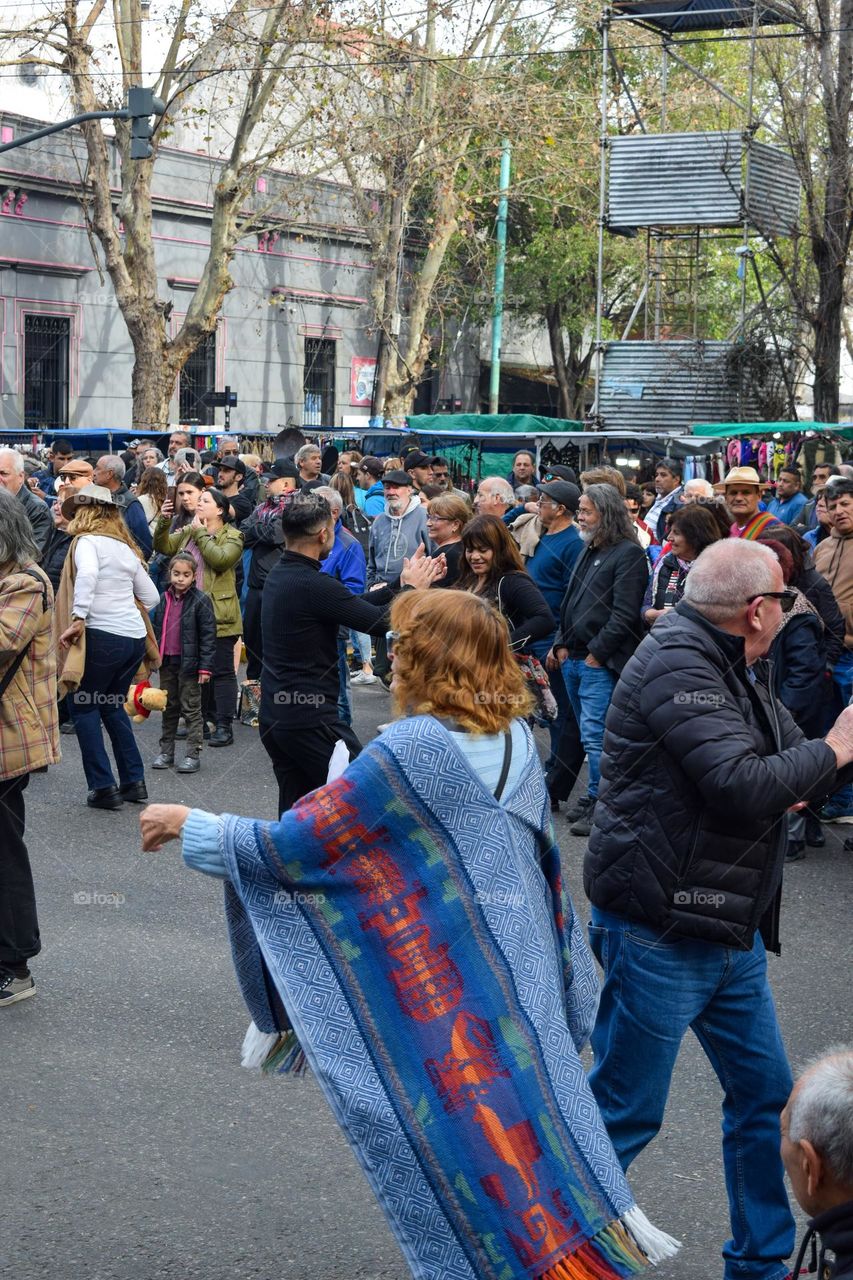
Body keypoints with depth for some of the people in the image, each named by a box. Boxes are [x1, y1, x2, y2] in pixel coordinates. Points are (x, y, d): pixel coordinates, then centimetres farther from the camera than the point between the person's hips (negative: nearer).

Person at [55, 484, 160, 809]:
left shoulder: (86, 541, -5)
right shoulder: (125, 547, 16)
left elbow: (87, 574, -27)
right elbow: (151, 596, 20)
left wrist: (78, 619, -26)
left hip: (103, 636, -7)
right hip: (135, 636, 7)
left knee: (83, 707, 6)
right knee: (112, 706, 21)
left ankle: (103, 788, 1)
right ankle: (134, 782, 19)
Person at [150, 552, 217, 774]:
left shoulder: (200, 601, -10)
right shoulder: (163, 599, 7)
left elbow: (208, 636, -11)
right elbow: (156, 629, 15)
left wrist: (205, 667, -14)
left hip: (189, 663, -6)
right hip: (166, 662, 6)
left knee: (191, 709, 1)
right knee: (168, 708, 14)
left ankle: (193, 754, 6)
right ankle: (166, 751, 22)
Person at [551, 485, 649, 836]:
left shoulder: (628, 554, -10)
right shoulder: (588, 551, 18)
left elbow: (624, 613, -17)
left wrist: (597, 652, -15)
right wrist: (562, 644, 12)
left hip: (601, 663, -9)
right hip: (574, 658, 9)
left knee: (595, 736, -9)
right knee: (589, 734, 13)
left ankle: (599, 805, -2)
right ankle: (594, 799, 20)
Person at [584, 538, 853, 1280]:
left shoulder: (735, 668, 12)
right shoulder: (676, 663, -19)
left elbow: (785, 768, 13)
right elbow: (743, 785, -28)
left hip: (730, 930, 10)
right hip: (661, 932, -10)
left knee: (766, 1096, 17)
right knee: (625, 1114, 2)